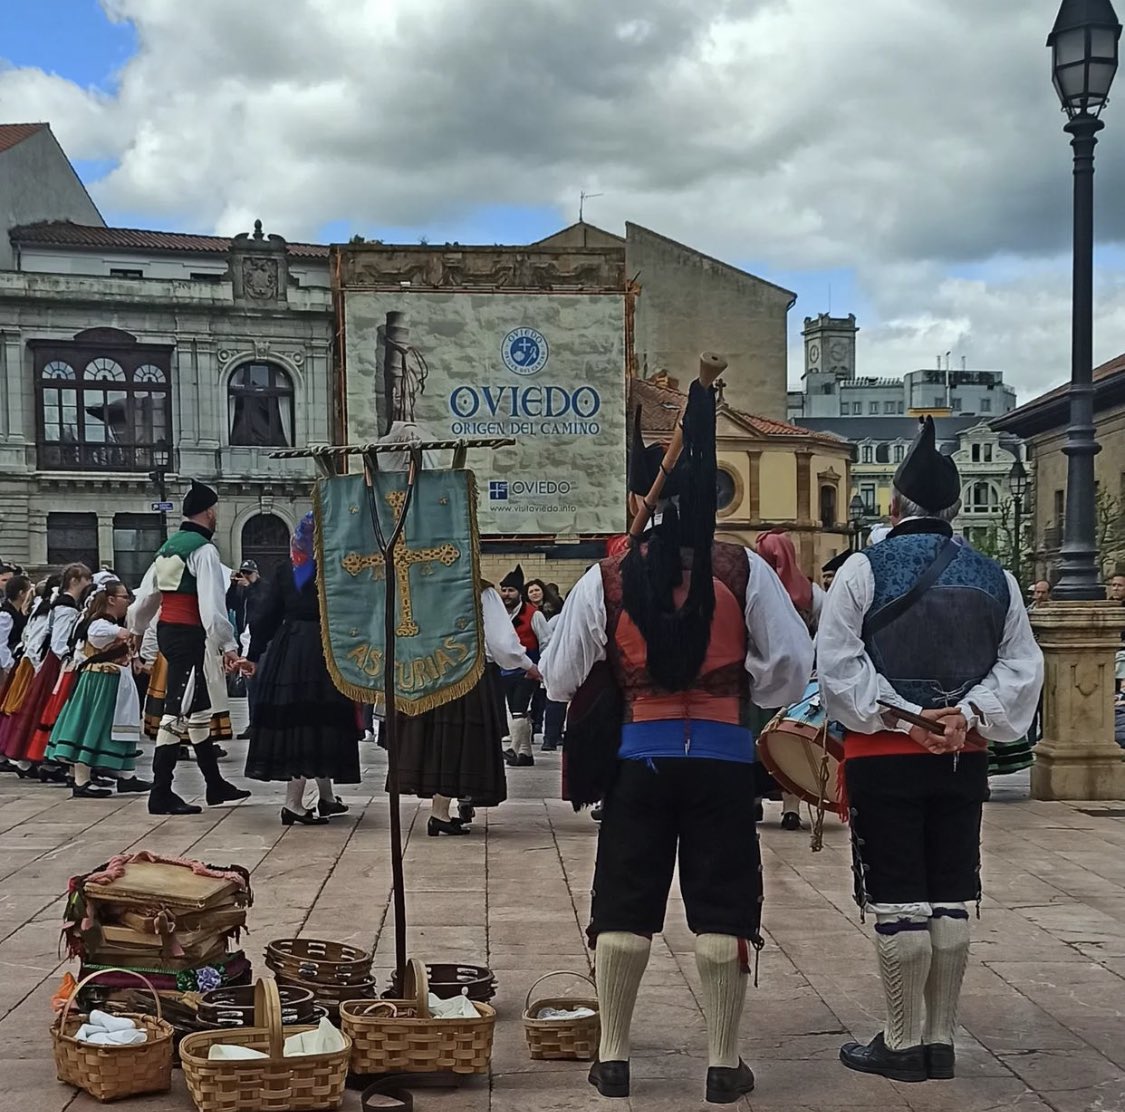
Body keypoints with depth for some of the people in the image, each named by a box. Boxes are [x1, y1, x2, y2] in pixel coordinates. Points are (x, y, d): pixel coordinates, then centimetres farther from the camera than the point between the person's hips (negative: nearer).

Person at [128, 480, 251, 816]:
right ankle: (161, 794, -9)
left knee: (199, 706, 17)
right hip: (188, 634, -10)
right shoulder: (204, 549, -13)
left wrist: (136, 630, 33)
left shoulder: (169, 546, 15)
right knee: (178, 711, -9)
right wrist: (228, 646, -21)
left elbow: (146, 595, 20)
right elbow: (212, 603, -21)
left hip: (167, 630, 10)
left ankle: (215, 784, 25)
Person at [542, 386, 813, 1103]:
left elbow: (560, 680, 2)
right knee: (721, 910, 8)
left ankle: (613, 1057, 18)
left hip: (638, 754, 0)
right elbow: (791, 668, -4)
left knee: (624, 910, 11)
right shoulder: (745, 572, -4)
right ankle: (724, 1064, 13)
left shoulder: (606, 580, -3)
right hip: (723, 756, 0)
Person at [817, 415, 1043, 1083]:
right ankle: (941, 1040, 16)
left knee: (899, 902, 2)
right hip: (964, 760, 4)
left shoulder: (865, 570, -6)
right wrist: (967, 715, -7)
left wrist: (900, 719, -12)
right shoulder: (995, 578, 6)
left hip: (884, 758, -4)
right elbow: (1021, 667, 2)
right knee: (952, 899, 10)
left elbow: (839, 666, -12)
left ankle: (905, 1042, 9)